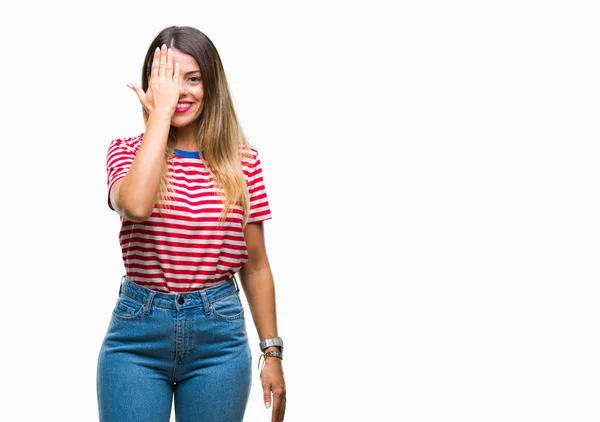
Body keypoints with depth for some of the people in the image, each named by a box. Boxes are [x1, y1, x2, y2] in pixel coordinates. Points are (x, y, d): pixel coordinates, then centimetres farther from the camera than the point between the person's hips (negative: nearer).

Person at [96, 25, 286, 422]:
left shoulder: (242, 160, 3)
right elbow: (135, 205, -24)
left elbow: (255, 266, 8)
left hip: (219, 334, 1)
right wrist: (160, 111, -15)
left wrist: (272, 352, 7)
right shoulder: (128, 151, 1)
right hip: (137, 333, -1)